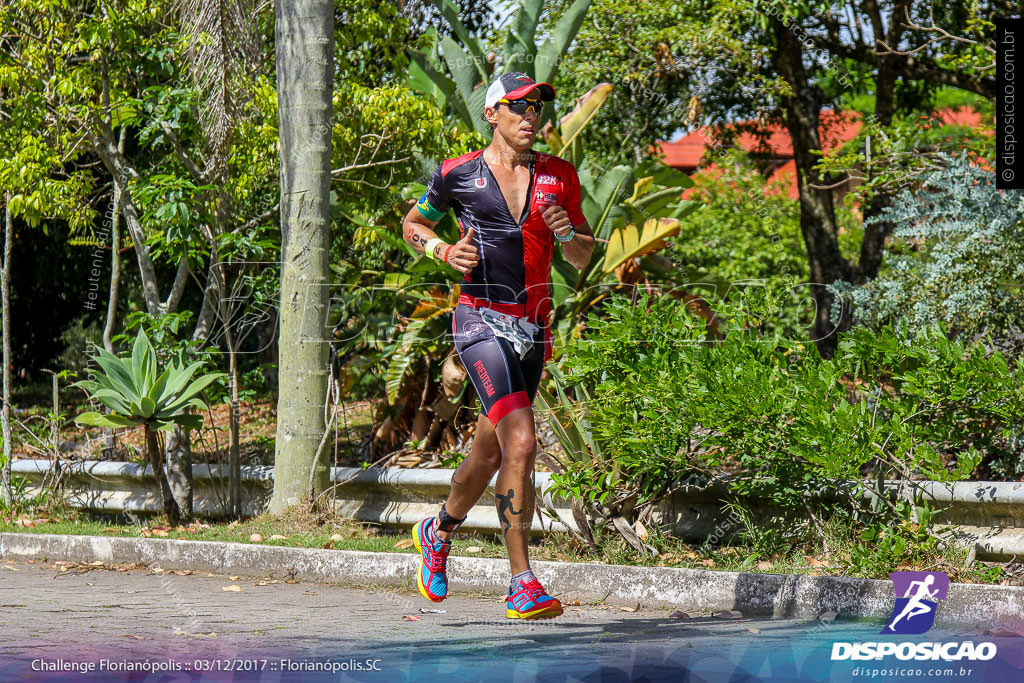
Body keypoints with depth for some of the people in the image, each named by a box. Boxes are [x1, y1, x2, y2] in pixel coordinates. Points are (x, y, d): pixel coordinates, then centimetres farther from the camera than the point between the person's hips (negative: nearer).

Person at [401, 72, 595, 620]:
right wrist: (445, 251, -5)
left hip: (533, 327, 5)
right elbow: (411, 225, 15)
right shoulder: (458, 175, -1)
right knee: (521, 443, -21)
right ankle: (522, 584, -19)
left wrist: (568, 234, -8)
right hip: (481, 321, -5)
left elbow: (582, 259, 14)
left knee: (491, 452, 15)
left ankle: (438, 532, 44)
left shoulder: (558, 176, 8)